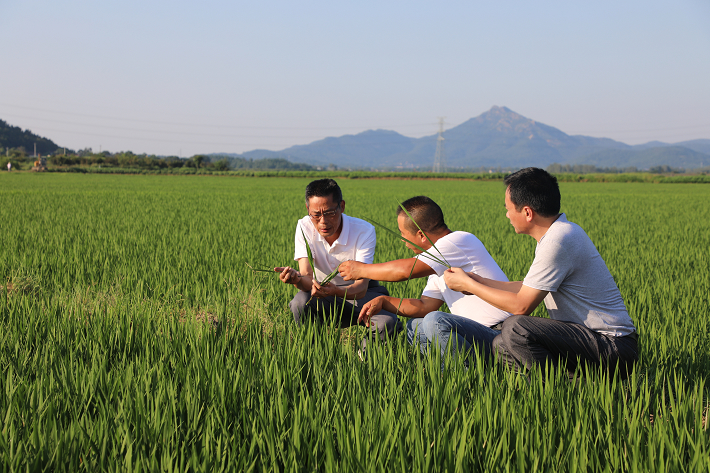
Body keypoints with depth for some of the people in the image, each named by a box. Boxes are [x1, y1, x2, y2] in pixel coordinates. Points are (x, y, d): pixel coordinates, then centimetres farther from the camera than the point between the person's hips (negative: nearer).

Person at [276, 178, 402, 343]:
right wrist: (297, 278, -50)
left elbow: (361, 288, -31)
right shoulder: (304, 227, -16)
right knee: (300, 303, -34)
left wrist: (335, 291, -53)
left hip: (361, 292, -1)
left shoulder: (364, 231, -22)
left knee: (386, 323, -32)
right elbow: (307, 278, -24)